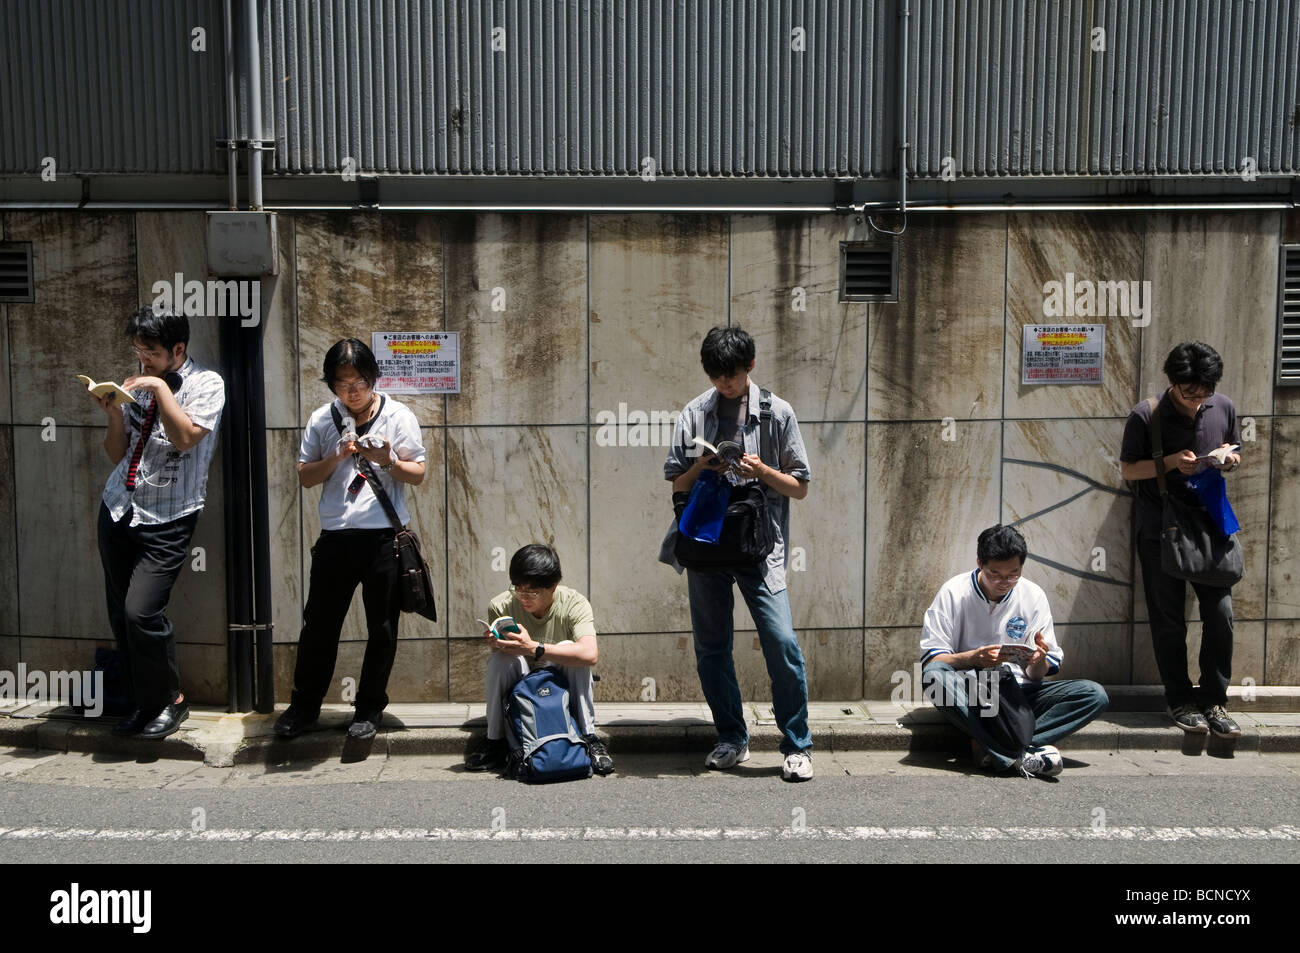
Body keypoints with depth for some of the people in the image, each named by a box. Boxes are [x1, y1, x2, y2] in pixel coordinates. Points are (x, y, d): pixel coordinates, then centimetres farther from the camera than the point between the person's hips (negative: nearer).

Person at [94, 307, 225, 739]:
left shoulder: (206, 384, -5)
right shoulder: (139, 383, 10)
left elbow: (185, 438, -20)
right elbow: (117, 453, 13)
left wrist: (160, 388, -17)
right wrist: (114, 415, -4)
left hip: (166, 520, -6)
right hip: (118, 509, 6)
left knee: (142, 613, -15)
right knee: (120, 615, 8)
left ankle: (171, 700, 7)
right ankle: (142, 703, 23)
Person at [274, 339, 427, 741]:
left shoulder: (398, 416, 1)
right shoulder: (322, 419, 7)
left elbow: (418, 474, 2)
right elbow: (305, 476, 7)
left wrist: (388, 461, -18)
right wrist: (337, 456, -11)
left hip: (384, 537, -2)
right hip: (335, 537, 2)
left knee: (382, 628, 6)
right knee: (319, 624, 8)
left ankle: (369, 707, 22)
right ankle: (304, 704, 25)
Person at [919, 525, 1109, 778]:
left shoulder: (1033, 596, 3)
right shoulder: (954, 592, -4)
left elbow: (1037, 676, 4)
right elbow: (931, 659, -11)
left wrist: (1039, 662, -20)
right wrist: (973, 658, -28)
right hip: (970, 693, -3)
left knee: (1095, 694, -19)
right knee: (934, 674, -35)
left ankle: (991, 748, -32)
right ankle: (1023, 754, -39)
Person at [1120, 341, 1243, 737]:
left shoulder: (1223, 408, 1)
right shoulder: (1145, 416, -11)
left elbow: (1234, 451, 16)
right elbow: (1128, 470, -5)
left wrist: (1230, 459, -8)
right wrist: (1172, 462, -21)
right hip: (1160, 531, -3)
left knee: (1220, 613, -1)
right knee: (1169, 621, 5)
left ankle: (1213, 700, 12)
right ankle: (1180, 701, 17)